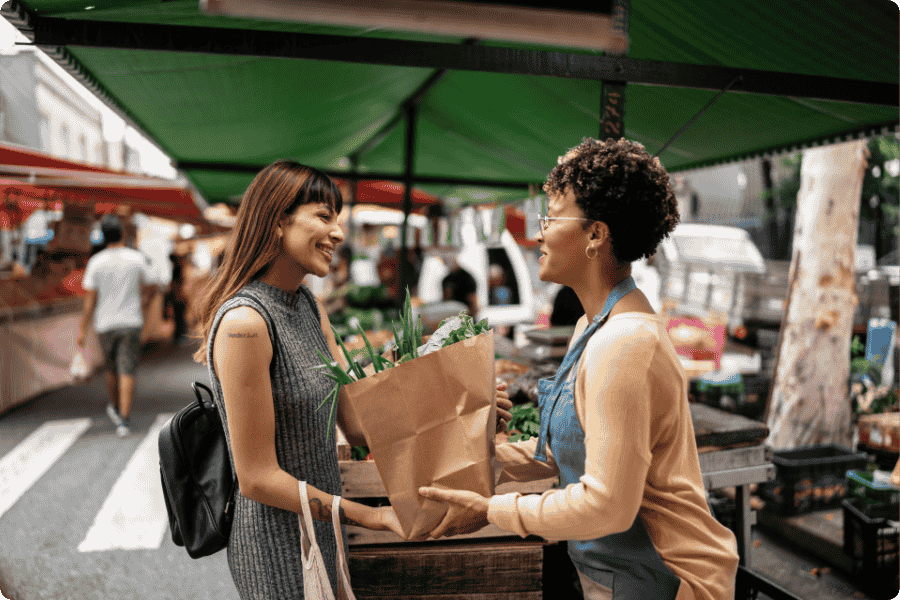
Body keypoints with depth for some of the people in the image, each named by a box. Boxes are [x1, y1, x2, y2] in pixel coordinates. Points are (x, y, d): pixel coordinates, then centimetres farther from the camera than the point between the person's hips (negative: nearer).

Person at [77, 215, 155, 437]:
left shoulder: (96, 262, -7)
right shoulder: (138, 258, -6)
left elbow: (90, 299, -8)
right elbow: (150, 288, 6)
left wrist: (82, 329, -1)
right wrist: (144, 306, 26)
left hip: (105, 323, 1)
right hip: (131, 321, -1)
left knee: (110, 368, 20)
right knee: (126, 372, -2)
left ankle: (115, 408, 39)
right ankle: (123, 420, -9)